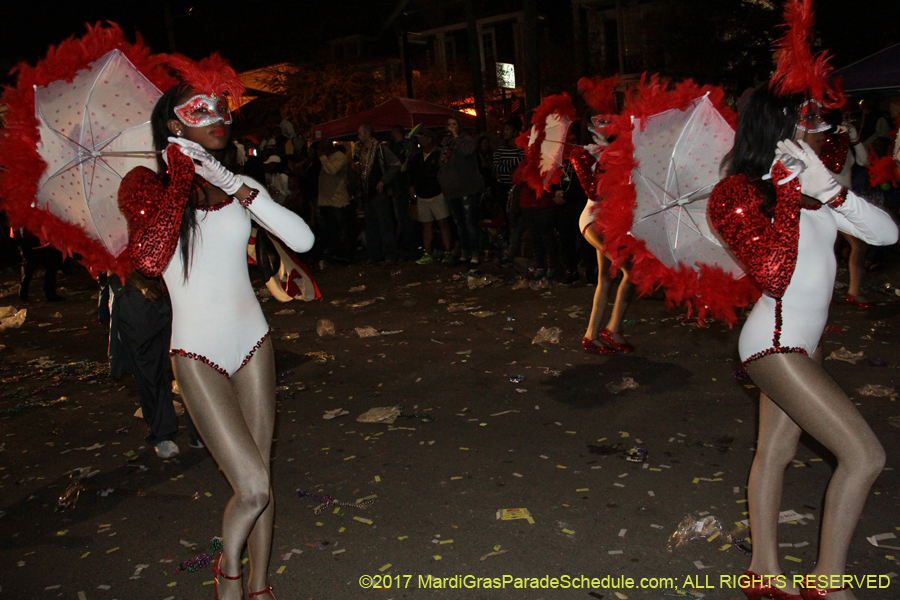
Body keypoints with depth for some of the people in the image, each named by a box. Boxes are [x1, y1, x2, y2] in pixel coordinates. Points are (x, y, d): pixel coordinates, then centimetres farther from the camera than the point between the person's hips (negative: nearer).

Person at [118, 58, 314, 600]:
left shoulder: (238, 185, 7)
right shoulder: (146, 184, -3)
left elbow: (303, 240, -7)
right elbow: (150, 259, -23)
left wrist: (243, 189, -14)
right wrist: (181, 179, -18)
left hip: (252, 340, 4)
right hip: (198, 352, -3)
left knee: (261, 479, 7)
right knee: (253, 488, -11)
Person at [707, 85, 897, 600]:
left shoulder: (808, 190, 7)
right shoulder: (742, 192, -16)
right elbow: (773, 275, -27)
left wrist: (829, 189, -15)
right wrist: (790, 194, -23)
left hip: (803, 340, 8)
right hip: (776, 344, -8)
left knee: (777, 450, 14)